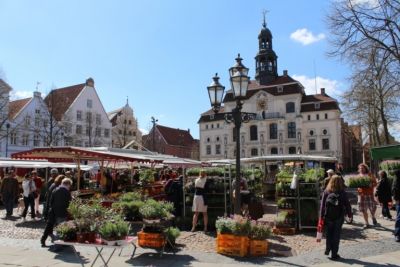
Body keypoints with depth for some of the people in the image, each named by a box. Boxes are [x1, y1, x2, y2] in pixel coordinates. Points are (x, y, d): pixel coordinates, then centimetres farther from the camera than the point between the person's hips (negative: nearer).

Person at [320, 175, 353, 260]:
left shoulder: (326, 192, -4)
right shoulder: (342, 193, -7)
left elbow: (322, 205, -3)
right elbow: (347, 204, -1)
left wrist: (321, 216, 3)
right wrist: (350, 215, 10)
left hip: (328, 217, 1)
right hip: (339, 218, -1)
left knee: (329, 234, 19)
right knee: (336, 235, 7)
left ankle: (328, 249, 18)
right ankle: (334, 254, 11)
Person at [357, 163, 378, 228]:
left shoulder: (370, 175, 2)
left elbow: (375, 183, -1)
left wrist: (371, 185, -21)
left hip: (369, 194, -3)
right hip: (361, 194, 3)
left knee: (372, 208, -6)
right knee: (364, 210, 5)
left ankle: (373, 217, 27)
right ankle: (366, 223, 16)